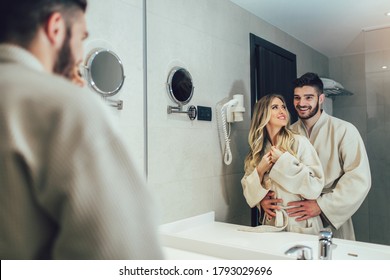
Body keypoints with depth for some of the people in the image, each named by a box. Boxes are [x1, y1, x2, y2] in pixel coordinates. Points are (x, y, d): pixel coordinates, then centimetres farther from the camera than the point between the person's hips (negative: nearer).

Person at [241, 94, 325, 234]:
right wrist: (259, 171, -10)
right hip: (271, 224, 2)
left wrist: (284, 161, -16)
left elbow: (315, 187, -12)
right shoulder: (258, 149, 6)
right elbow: (249, 192, 7)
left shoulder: (299, 142, -7)